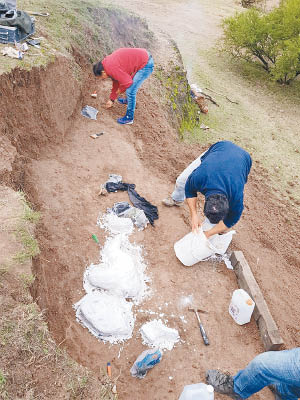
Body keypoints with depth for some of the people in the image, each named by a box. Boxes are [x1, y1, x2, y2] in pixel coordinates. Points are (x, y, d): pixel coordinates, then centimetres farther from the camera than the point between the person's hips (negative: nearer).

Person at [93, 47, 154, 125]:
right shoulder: (109, 63, 12)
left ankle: (129, 118, 5)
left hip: (146, 64, -10)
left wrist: (120, 90, 0)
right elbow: (116, 81, 23)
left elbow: (127, 82, -21)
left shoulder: (112, 69, -21)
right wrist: (112, 99, 28)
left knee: (130, 91, -9)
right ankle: (128, 100, 56)